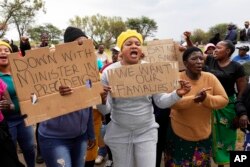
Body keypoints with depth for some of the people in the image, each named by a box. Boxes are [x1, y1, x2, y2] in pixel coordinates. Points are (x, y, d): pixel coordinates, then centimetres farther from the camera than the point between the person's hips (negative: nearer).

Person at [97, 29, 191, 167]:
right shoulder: (109, 72, -10)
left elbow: (161, 102, -4)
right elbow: (106, 110, -9)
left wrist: (177, 94, -22)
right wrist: (102, 100, -31)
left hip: (146, 131, 0)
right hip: (119, 133, 0)